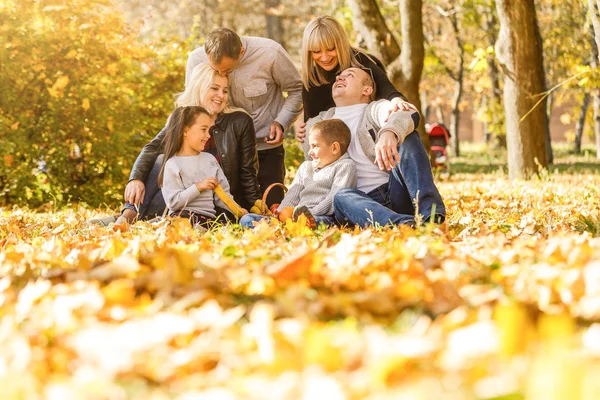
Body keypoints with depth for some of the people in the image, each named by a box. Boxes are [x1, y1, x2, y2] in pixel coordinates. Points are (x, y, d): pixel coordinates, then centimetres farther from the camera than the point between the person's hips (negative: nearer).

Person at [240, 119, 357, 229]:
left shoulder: (345, 166, 6)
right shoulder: (306, 167, 30)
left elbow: (335, 198, -7)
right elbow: (293, 194, 22)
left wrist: (312, 213, -19)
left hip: (323, 216, -6)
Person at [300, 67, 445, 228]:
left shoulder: (376, 108, 10)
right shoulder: (316, 124, 23)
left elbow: (407, 115, -16)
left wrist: (389, 133, -40)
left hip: (397, 193, -1)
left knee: (407, 138, -21)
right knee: (342, 197, -33)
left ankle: (430, 212, -39)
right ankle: (403, 222, -60)